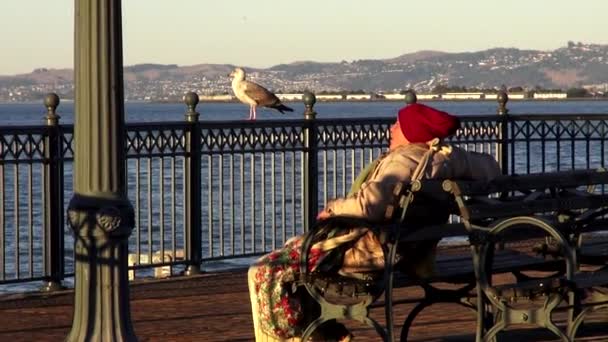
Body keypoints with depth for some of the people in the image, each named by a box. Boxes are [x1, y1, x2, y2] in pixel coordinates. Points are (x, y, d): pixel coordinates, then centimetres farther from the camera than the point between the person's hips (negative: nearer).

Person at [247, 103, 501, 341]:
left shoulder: (403, 161, -24)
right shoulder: (447, 156, -2)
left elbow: (368, 204, -36)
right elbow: (492, 169, 11)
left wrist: (333, 208, -18)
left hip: (369, 250, -10)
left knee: (265, 273, -3)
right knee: (294, 247, 30)